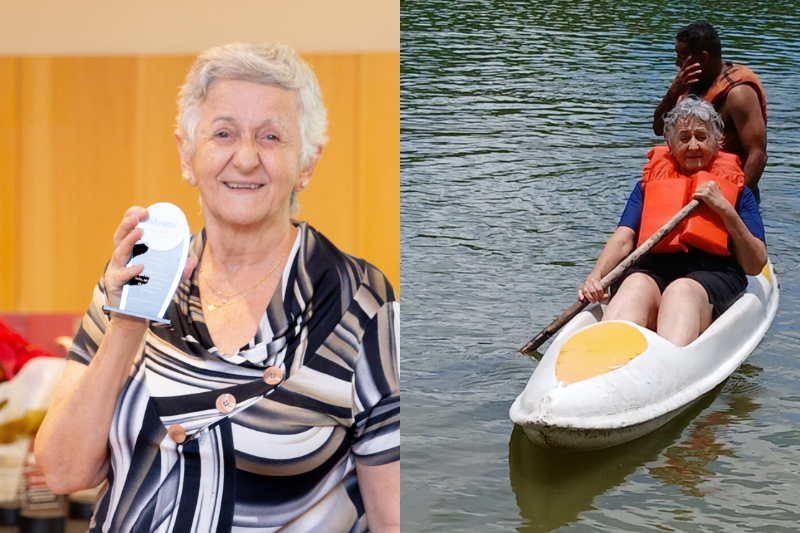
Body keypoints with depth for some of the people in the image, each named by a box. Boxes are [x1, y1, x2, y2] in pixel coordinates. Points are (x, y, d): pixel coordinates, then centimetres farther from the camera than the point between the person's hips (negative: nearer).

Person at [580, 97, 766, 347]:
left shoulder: (736, 191, 21)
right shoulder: (649, 184, 25)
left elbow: (755, 265, 9)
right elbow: (623, 240, 8)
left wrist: (725, 209, -3)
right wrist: (596, 276, -13)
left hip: (712, 276, -1)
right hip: (651, 271, 1)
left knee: (682, 291, -36)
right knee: (636, 285, -35)